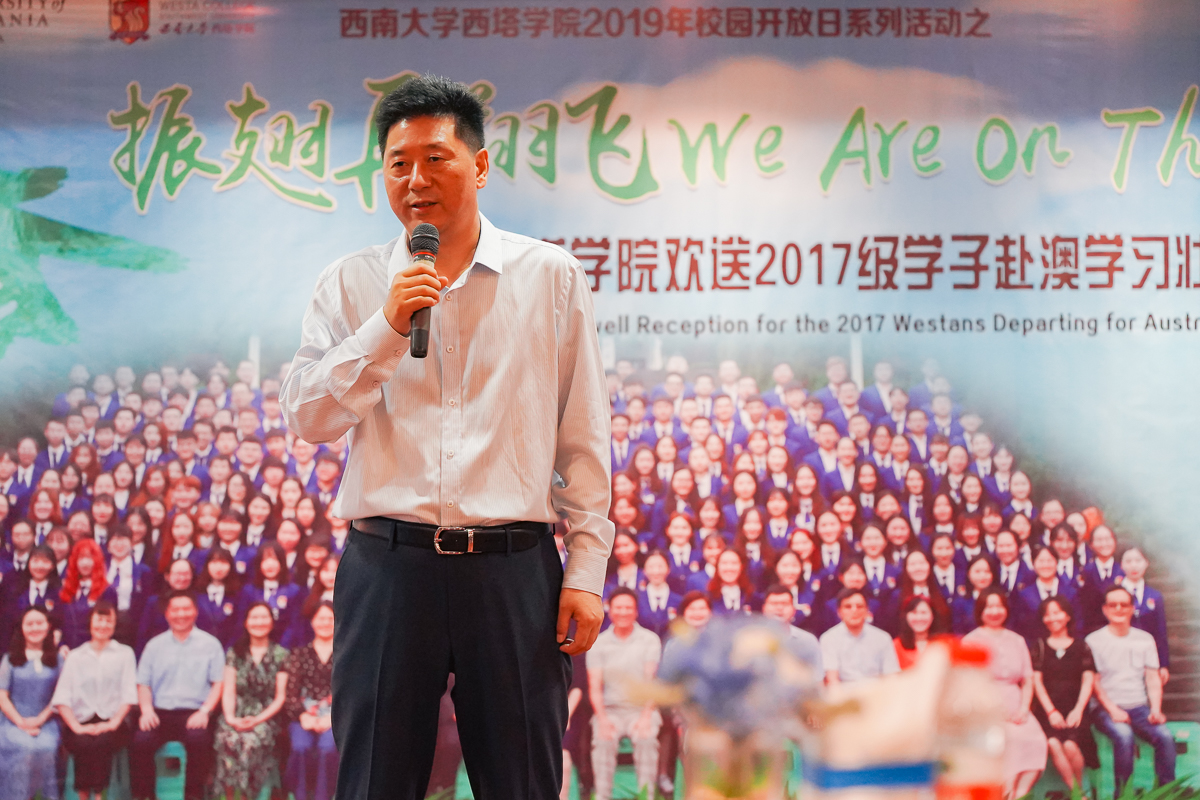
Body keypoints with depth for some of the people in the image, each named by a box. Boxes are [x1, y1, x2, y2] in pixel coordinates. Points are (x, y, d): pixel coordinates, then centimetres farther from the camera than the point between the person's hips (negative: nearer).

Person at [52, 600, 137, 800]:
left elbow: (129, 694, 6)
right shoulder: (75, 657, 17)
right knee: (84, 744, -34)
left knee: (101, 742, -34)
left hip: (113, 723, -1)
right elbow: (61, 698, 5)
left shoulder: (125, 653, 17)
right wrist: (77, 727, -12)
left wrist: (114, 723, -11)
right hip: (80, 722, 1)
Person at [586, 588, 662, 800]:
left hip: (641, 709, -1)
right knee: (603, 739, -30)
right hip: (610, 709, 1)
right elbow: (595, 687, 0)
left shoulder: (650, 640, 4)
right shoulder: (599, 643, 7)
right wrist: (602, 718, -17)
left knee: (646, 738, -32)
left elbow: (651, 681, -4)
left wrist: (646, 716, -19)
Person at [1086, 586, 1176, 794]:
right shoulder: (1093, 641, 2)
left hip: (1139, 706, 3)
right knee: (1124, 735, -35)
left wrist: (1156, 710, -7)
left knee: (1165, 736, -26)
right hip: (1106, 709, -3)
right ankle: (1123, 792, -26)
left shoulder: (1145, 639, 13)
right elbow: (1094, 681, -3)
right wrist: (1113, 710, -16)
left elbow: (1153, 678, 9)